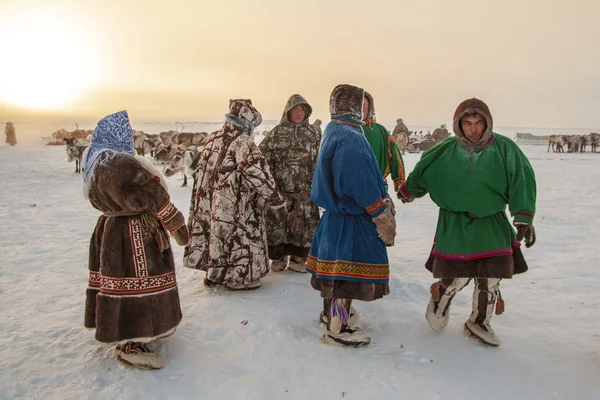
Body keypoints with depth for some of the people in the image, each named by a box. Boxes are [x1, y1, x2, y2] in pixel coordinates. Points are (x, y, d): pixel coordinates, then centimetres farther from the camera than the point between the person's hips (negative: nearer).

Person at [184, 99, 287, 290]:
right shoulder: (244, 145, -19)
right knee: (238, 238, 7)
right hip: (235, 208, -7)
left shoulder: (213, 139, 3)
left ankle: (212, 273, 32)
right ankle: (239, 278, 18)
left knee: (214, 233, 19)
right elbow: (262, 178, -20)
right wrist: (279, 205, -14)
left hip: (209, 205, 7)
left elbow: (203, 171, 14)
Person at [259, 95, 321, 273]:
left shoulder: (313, 133, 8)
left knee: (303, 223, 1)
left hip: (304, 189, 1)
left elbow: (318, 161, 8)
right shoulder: (276, 133, 3)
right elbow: (263, 157, 1)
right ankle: (278, 257, 18)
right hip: (280, 188, -1)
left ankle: (298, 258, 15)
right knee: (277, 221, 2)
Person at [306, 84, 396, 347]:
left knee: (335, 269, 21)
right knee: (347, 272, 1)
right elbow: (362, 185, -24)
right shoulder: (351, 138, -20)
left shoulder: (333, 133, 12)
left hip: (335, 213, 10)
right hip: (351, 219, -10)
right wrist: (383, 217, -14)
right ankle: (338, 328, 13)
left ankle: (332, 312, 38)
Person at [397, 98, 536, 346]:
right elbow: (421, 173, 11)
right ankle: (440, 303, 34)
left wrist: (524, 219, -16)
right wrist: (408, 192, 25)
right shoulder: (446, 151, -5)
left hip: (491, 223, 1)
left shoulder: (504, 149, -7)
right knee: (456, 276, -1)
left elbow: (521, 183, -9)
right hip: (455, 223, -1)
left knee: (490, 279, 6)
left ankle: (479, 322, 31)